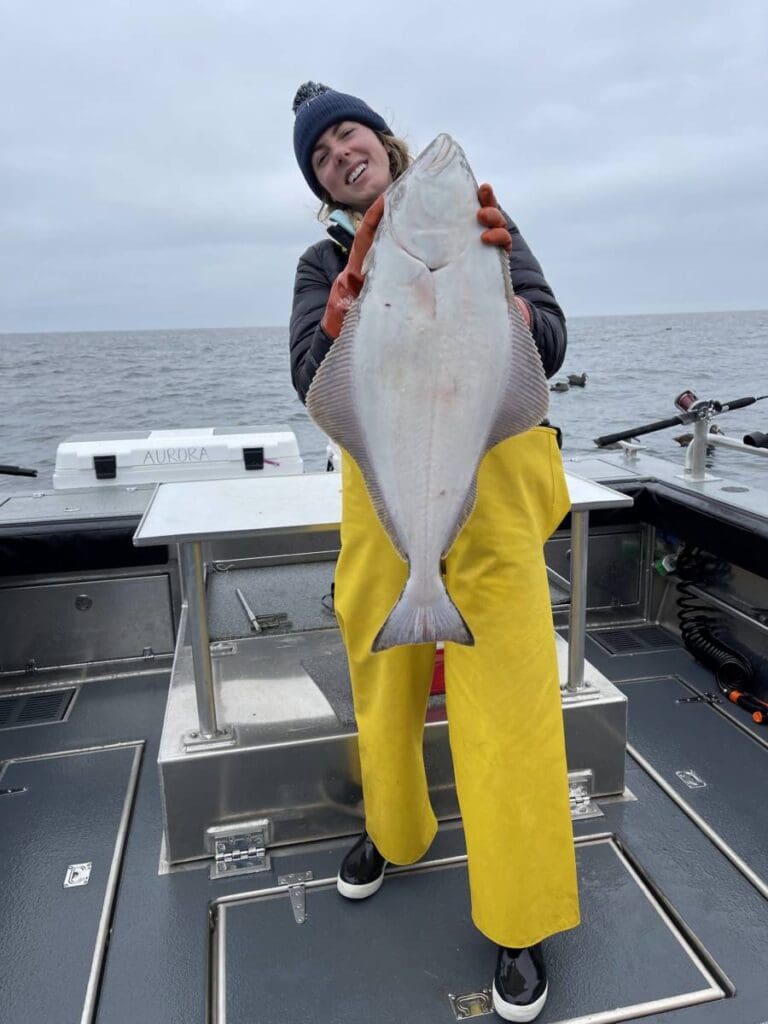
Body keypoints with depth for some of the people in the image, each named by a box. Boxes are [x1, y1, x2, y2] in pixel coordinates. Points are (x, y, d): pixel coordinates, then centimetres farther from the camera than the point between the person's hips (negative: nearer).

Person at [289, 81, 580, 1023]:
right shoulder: (325, 264, 10)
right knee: (385, 675, 14)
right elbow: (315, 380, -8)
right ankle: (392, 831, 43)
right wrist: (370, 282, -21)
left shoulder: (483, 222, 6)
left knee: (507, 692, -4)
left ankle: (519, 920, 17)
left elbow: (549, 348, -3)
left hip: (491, 479, -2)